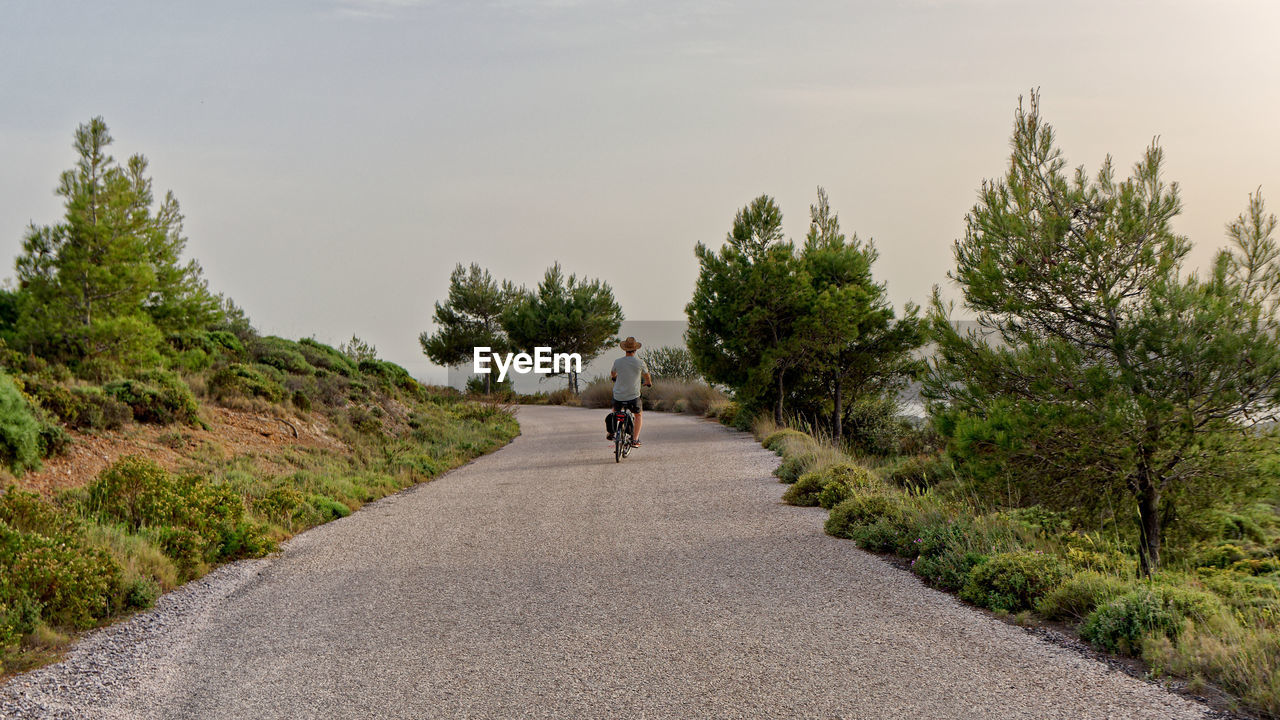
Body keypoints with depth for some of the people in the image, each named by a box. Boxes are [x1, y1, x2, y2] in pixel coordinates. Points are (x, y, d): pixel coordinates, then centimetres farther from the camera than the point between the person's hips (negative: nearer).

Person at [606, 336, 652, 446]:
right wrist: (649, 383, 34)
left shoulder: (617, 362, -4)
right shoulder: (640, 363, -8)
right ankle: (635, 440, 12)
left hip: (618, 397, 2)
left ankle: (611, 433, 30)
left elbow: (612, 374, 18)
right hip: (633, 397, -2)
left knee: (615, 412, 31)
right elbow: (647, 376, 10)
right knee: (638, 415, 21)